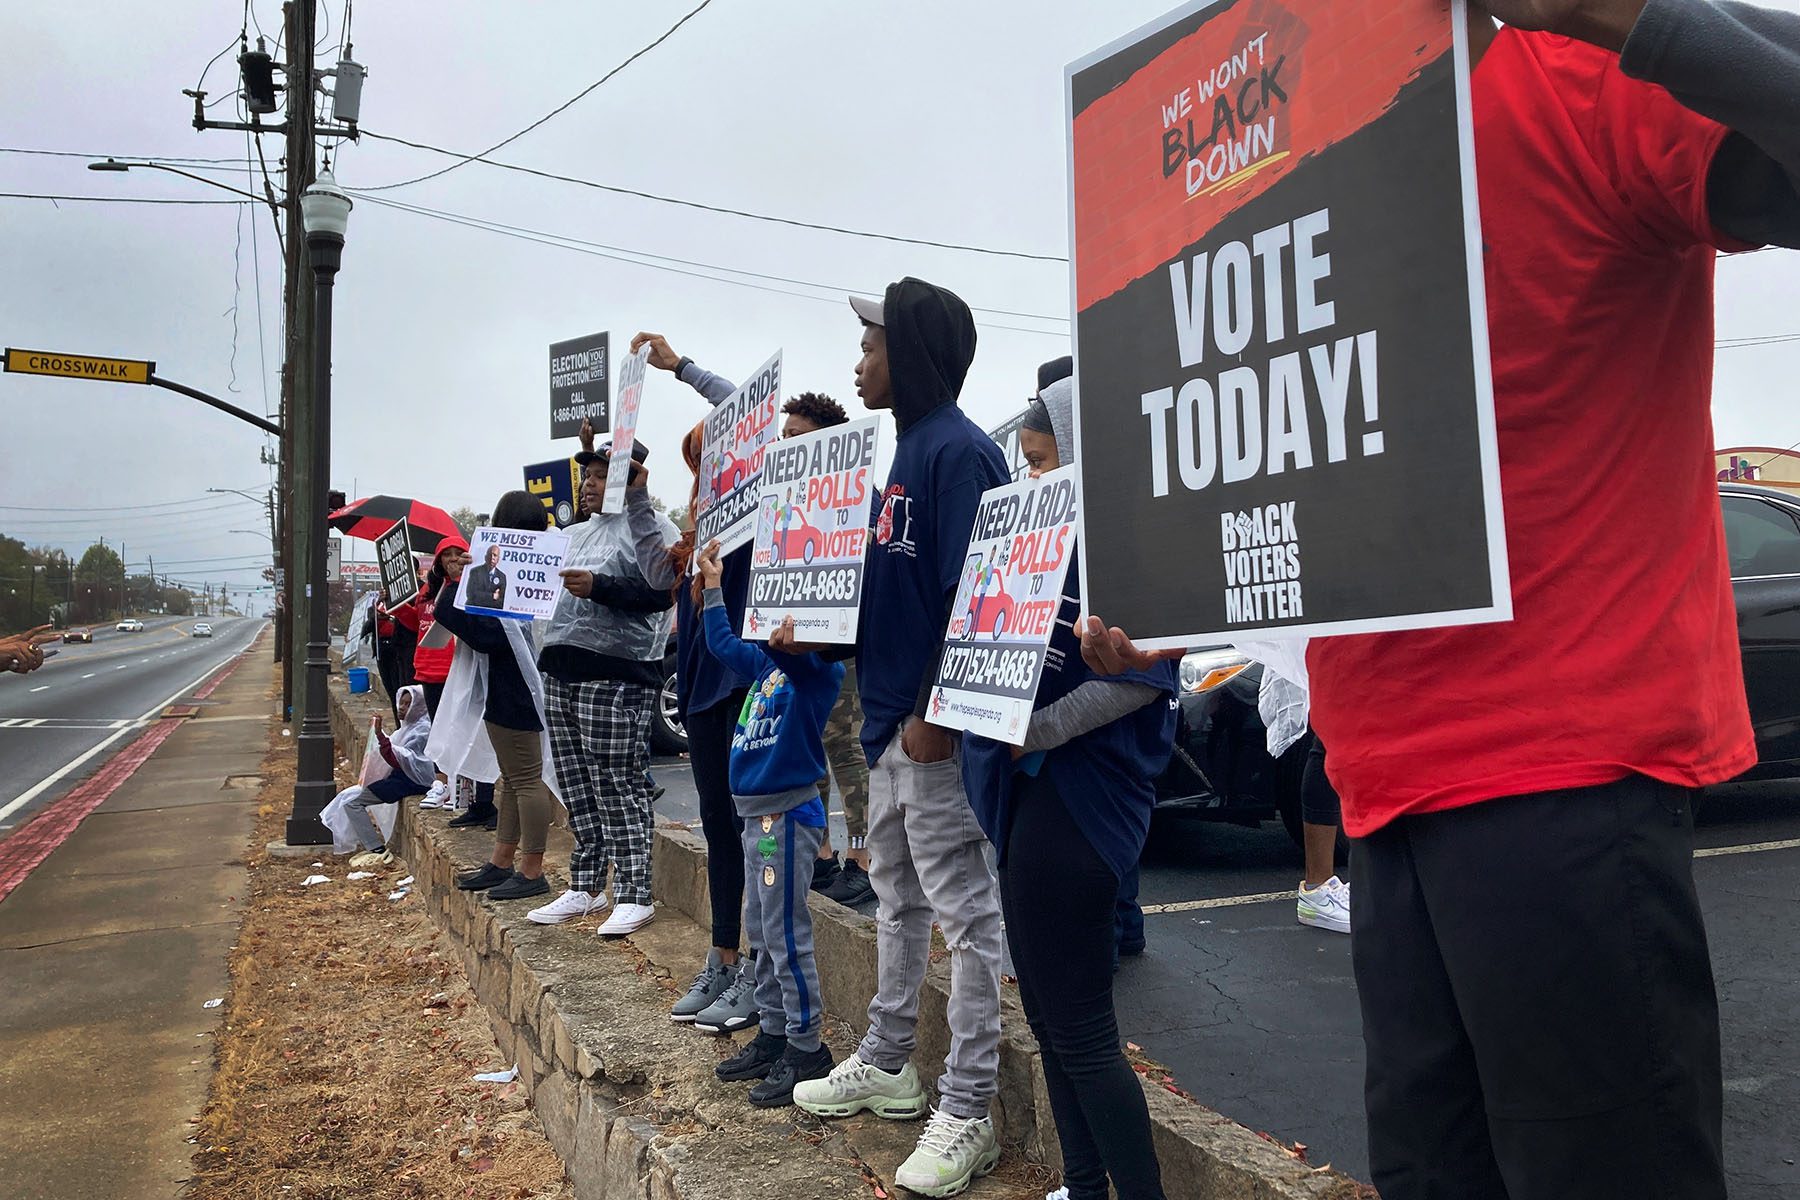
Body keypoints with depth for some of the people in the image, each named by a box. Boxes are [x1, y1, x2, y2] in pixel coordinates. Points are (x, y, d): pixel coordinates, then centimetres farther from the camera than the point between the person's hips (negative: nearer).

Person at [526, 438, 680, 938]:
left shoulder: (650, 526, -3)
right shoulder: (577, 534, 23)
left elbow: (661, 590, -18)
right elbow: (552, 592, 32)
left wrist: (599, 588, -21)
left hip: (616, 676, -8)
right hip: (561, 672, 8)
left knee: (618, 789, -6)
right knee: (577, 790, 12)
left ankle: (634, 896, 1)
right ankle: (585, 887, 22)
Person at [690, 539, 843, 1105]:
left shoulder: (817, 669, -13)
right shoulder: (767, 664, 11)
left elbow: (787, 643, -32)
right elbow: (723, 644, 24)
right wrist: (712, 585, 26)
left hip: (789, 814, -9)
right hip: (758, 814, 10)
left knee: (785, 932, -4)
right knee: (760, 931, 17)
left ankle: (806, 1050, 7)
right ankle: (773, 1035, 29)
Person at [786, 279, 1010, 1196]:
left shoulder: (959, 451, -15)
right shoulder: (906, 450, 15)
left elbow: (971, 595, -22)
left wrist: (934, 710, -22)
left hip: (934, 724, -11)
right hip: (891, 717, 11)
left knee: (963, 913, 0)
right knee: (896, 896, 20)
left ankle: (966, 1112, 10)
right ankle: (885, 1065, 35)